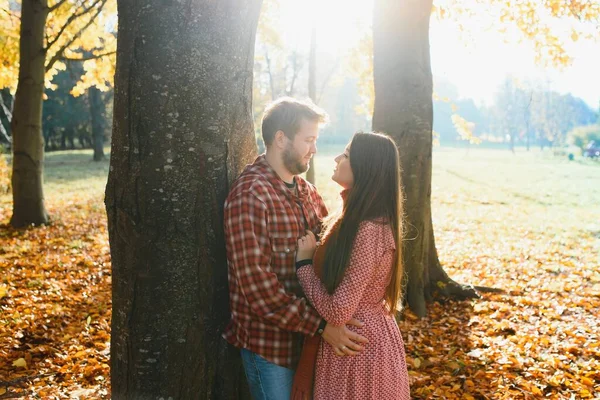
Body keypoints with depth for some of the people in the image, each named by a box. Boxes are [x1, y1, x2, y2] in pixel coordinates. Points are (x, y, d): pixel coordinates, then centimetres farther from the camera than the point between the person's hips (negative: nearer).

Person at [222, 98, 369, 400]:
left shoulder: (306, 191, 8)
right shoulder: (250, 195, -19)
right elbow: (257, 285, -24)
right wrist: (321, 326, -24)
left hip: (306, 335, 8)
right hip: (270, 341, -7)